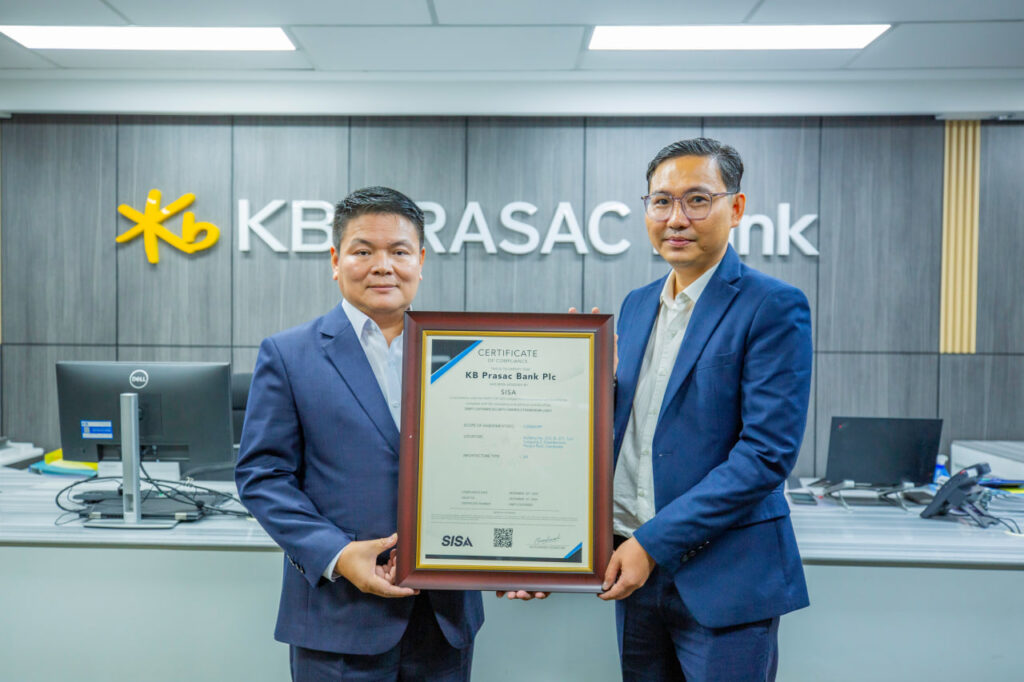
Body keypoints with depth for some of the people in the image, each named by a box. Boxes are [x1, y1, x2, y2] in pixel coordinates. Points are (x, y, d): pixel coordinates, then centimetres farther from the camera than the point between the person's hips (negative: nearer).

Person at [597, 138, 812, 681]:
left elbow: (768, 452, -17)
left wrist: (655, 542, -17)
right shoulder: (636, 305, 10)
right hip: (634, 565, 6)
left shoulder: (774, 307, -11)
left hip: (722, 575, -6)